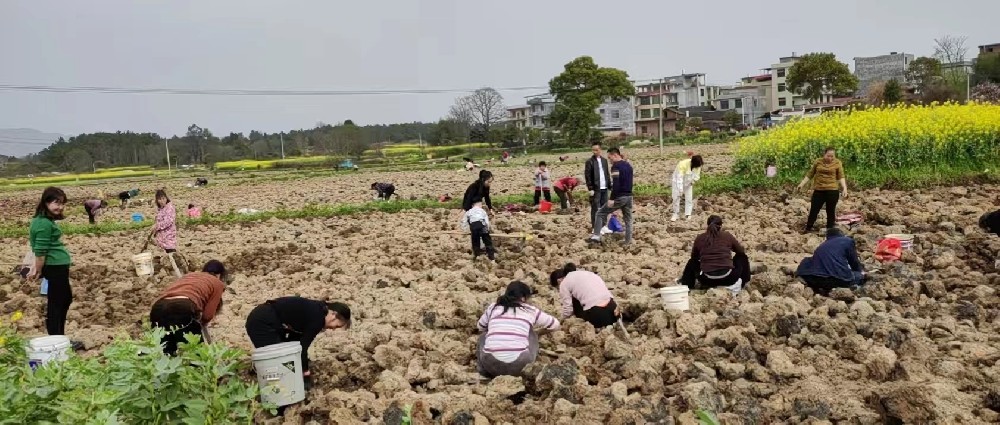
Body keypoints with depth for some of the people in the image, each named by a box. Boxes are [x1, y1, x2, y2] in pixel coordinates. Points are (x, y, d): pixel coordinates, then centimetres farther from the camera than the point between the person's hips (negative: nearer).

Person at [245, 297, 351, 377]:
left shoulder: (314, 311, 12)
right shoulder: (317, 317, -16)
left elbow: (295, 338, 15)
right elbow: (303, 345, -13)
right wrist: (305, 370, -2)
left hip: (262, 319, 10)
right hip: (262, 322, -10)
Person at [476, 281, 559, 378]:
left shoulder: (492, 307, 16)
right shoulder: (530, 310, 14)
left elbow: (480, 327, 35)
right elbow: (555, 324, 28)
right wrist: (540, 333, 47)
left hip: (491, 364, 1)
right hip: (519, 366, -1)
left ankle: (484, 370, 20)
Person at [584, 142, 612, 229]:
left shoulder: (604, 160, 12)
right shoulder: (590, 162, -5)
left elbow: (608, 174, 16)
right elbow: (587, 176, -8)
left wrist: (610, 185, 10)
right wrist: (590, 188, -14)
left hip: (604, 188, 6)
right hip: (595, 189, -6)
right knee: (595, 209, -3)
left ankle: (602, 226, 19)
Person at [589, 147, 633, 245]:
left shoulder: (616, 166, -14)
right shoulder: (628, 165, 14)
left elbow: (616, 183, -22)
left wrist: (612, 199, -22)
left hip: (619, 197, -7)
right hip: (629, 196, 7)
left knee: (601, 213, 4)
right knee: (628, 219, 12)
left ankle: (596, 235, -1)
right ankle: (628, 241, 10)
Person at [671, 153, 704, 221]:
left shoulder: (698, 166, -19)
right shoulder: (682, 164, -35)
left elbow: (697, 176, -5)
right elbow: (679, 177, -34)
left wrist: (693, 180, -26)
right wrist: (680, 189, -38)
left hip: (688, 183, 4)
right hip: (678, 181, -4)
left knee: (689, 198, 1)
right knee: (676, 197, -4)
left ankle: (688, 214, 9)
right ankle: (676, 214, 8)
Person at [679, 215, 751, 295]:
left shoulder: (699, 238, 5)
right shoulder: (727, 236, 4)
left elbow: (694, 256, 17)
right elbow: (742, 251, 18)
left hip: (707, 280, 1)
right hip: (728, 278, -1)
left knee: (692, 262, 31)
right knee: (742, 257, 26)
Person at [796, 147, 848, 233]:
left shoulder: (838, 163, -2)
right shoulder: (818, 162, 3)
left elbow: (841, 177, -2)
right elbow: (810, 174, 11)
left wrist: (844, 188, -13)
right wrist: (802, 184, 8)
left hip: (832, 191, -2)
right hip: (818, 190, 2)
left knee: (830, 211, 7)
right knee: (813, 210, 8)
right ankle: (808, 228, 25)